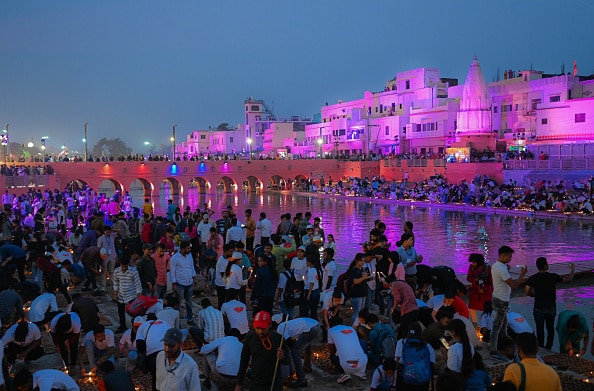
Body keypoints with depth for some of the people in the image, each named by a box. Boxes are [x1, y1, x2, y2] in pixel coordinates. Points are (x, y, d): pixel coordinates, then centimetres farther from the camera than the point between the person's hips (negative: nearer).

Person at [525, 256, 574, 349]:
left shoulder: (532, 278, -11)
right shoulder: (553, 276, -10)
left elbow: (527, 292, -7)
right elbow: (569, 280, 4)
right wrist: (572, 270, 22)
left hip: (539, 308, -1)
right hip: (551, 307, 1)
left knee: (540, 329, 7)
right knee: (550, 328, 15)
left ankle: (541, 348, 12)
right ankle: (548, 347, 23)